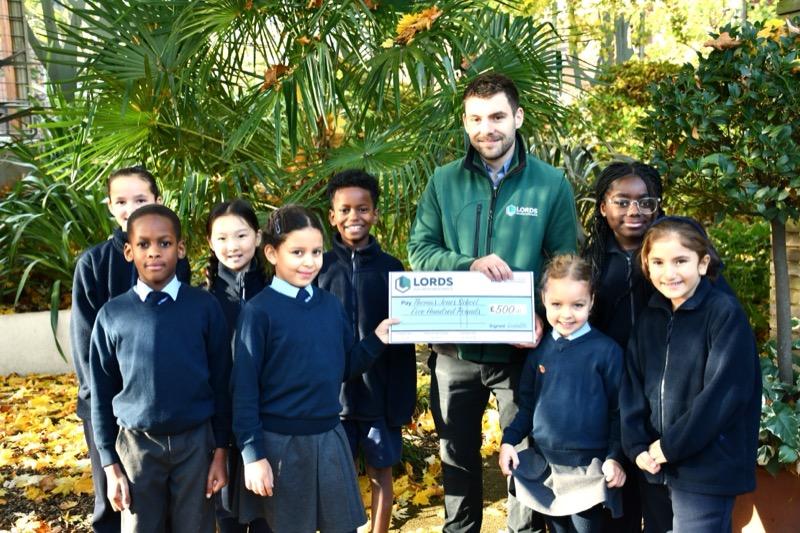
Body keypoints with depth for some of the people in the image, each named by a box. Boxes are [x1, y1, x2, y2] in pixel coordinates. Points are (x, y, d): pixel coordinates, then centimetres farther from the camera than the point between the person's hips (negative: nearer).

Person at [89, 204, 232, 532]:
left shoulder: (205, 307, -6)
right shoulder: (112, 315, -3)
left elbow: (220, 383, -1)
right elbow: (102, 395, 2)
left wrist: (220, 451, -1)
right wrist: (110, 464, 2)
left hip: (196, 441, 0)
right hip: (137, 445, 1)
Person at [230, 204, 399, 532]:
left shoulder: (331, 305, 3)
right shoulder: (258, 312, -12)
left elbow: (344, 368, 9)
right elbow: (244, 388, -11)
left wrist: (377, 340, -6)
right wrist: (253, 454, -12)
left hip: (329, 437, 5)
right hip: (281, 443, -5)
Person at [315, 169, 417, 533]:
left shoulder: (391, 268, -1)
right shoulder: (320, 268, 0)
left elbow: (403, 340, 0)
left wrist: (402, 401, -3)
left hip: (379, 393, 0)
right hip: (334, 393, 0)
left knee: (380, 473, 11)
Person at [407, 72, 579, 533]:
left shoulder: (551, 183, -4)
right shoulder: (445, 182, 0)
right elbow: (419, 250, -2)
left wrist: (544, 319, -18)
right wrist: (469, 264, -19)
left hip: (521, 346, -1)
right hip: (455, 346, 2)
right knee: (457, 454, 18)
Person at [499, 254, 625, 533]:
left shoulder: (606, 350, -11)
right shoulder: (540, 349, 3)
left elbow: (619, 411, -7)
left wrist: (616, 457, -11)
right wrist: (509, 439, 2)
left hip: (587, 471, -4)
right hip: (544, 468, 5)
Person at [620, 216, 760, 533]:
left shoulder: (726, 314, -11)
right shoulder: (649, 318, 8)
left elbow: (725, 392, -18)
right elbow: (632, 387, 5)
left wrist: (671, 446, -15)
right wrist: (637, 446, -7)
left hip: (707, 473, -6)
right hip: (654, 469, 6)